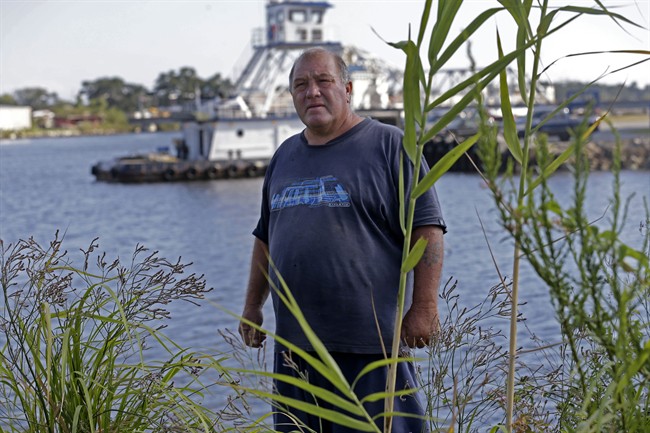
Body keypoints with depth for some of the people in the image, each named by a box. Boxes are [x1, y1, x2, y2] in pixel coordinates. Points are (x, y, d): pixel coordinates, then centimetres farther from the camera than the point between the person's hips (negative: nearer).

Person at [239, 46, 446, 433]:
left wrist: (424, 307, -15)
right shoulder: (285, 156, 16)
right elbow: (266, 237, 24)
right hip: (293, 344, 6)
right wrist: (253, 306, 21)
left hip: (369, 343, -6)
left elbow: (427, 229, -8)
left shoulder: (390, 145, -3)